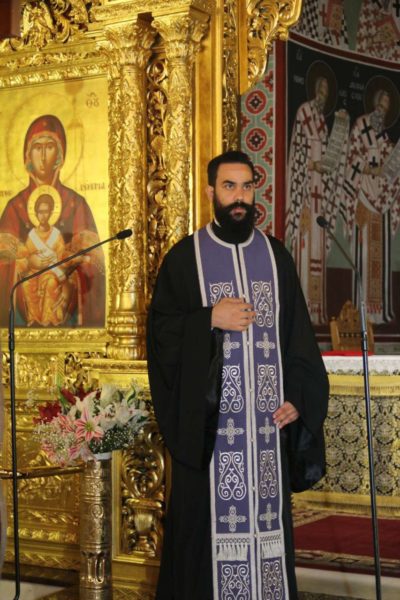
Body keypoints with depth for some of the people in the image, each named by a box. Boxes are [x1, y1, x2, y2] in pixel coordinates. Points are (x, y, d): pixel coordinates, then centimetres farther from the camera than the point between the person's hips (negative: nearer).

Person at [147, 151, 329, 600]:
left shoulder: (275, 256, 10)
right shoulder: (184, 258, 1)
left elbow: (298, 334, 9)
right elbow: (160, 334, -2)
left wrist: (298, 396, -1)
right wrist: (209, 320, -16)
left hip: (269, 419, 3)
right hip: (209, 421, -3)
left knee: (267, 521, 5)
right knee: (210, 522, -1)